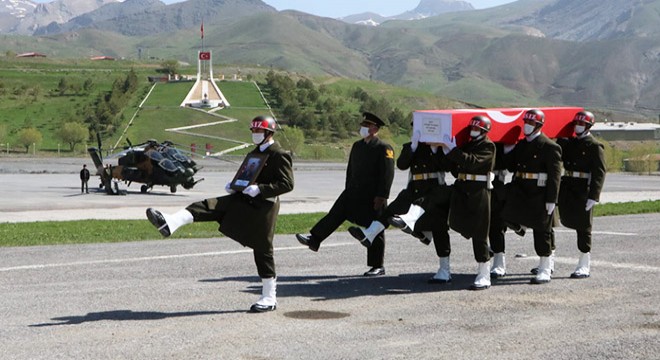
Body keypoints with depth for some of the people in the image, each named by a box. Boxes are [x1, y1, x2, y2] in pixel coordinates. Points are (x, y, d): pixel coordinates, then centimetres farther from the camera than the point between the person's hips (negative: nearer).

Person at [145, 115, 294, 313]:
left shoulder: (280, 155, -11)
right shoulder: (254, 153, 15)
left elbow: (287, 184, -18)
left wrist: (259, 189, -26)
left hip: (264, 207, -8)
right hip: (244, 200, 8)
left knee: (262, 250, -1)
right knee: (209, 206, -11)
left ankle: (269, 298, 10)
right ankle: (169, 223, -26)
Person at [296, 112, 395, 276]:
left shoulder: (384, 148, -10)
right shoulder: (357, 146, 14)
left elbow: (387, 174, -14)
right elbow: (350, 170, 19)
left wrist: (381, 196, -19)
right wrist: (348, 191, 17)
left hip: (373, 196, -6)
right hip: (354, 192, 6)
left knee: (376, 230, 1)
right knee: (335, 214, -6)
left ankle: (378, 267, 10)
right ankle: (313, 240, -7)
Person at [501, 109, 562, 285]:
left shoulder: (549, 147, -10)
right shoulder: (521, 144, 12)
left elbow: (554, 176, -12)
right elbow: (512, 167, 16)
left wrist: (551, 200, -16)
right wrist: (507, 152, 2)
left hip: (540, 195, -7)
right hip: (521, 192, 7)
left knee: (542, 231, -1)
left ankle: (545, 270, 9)